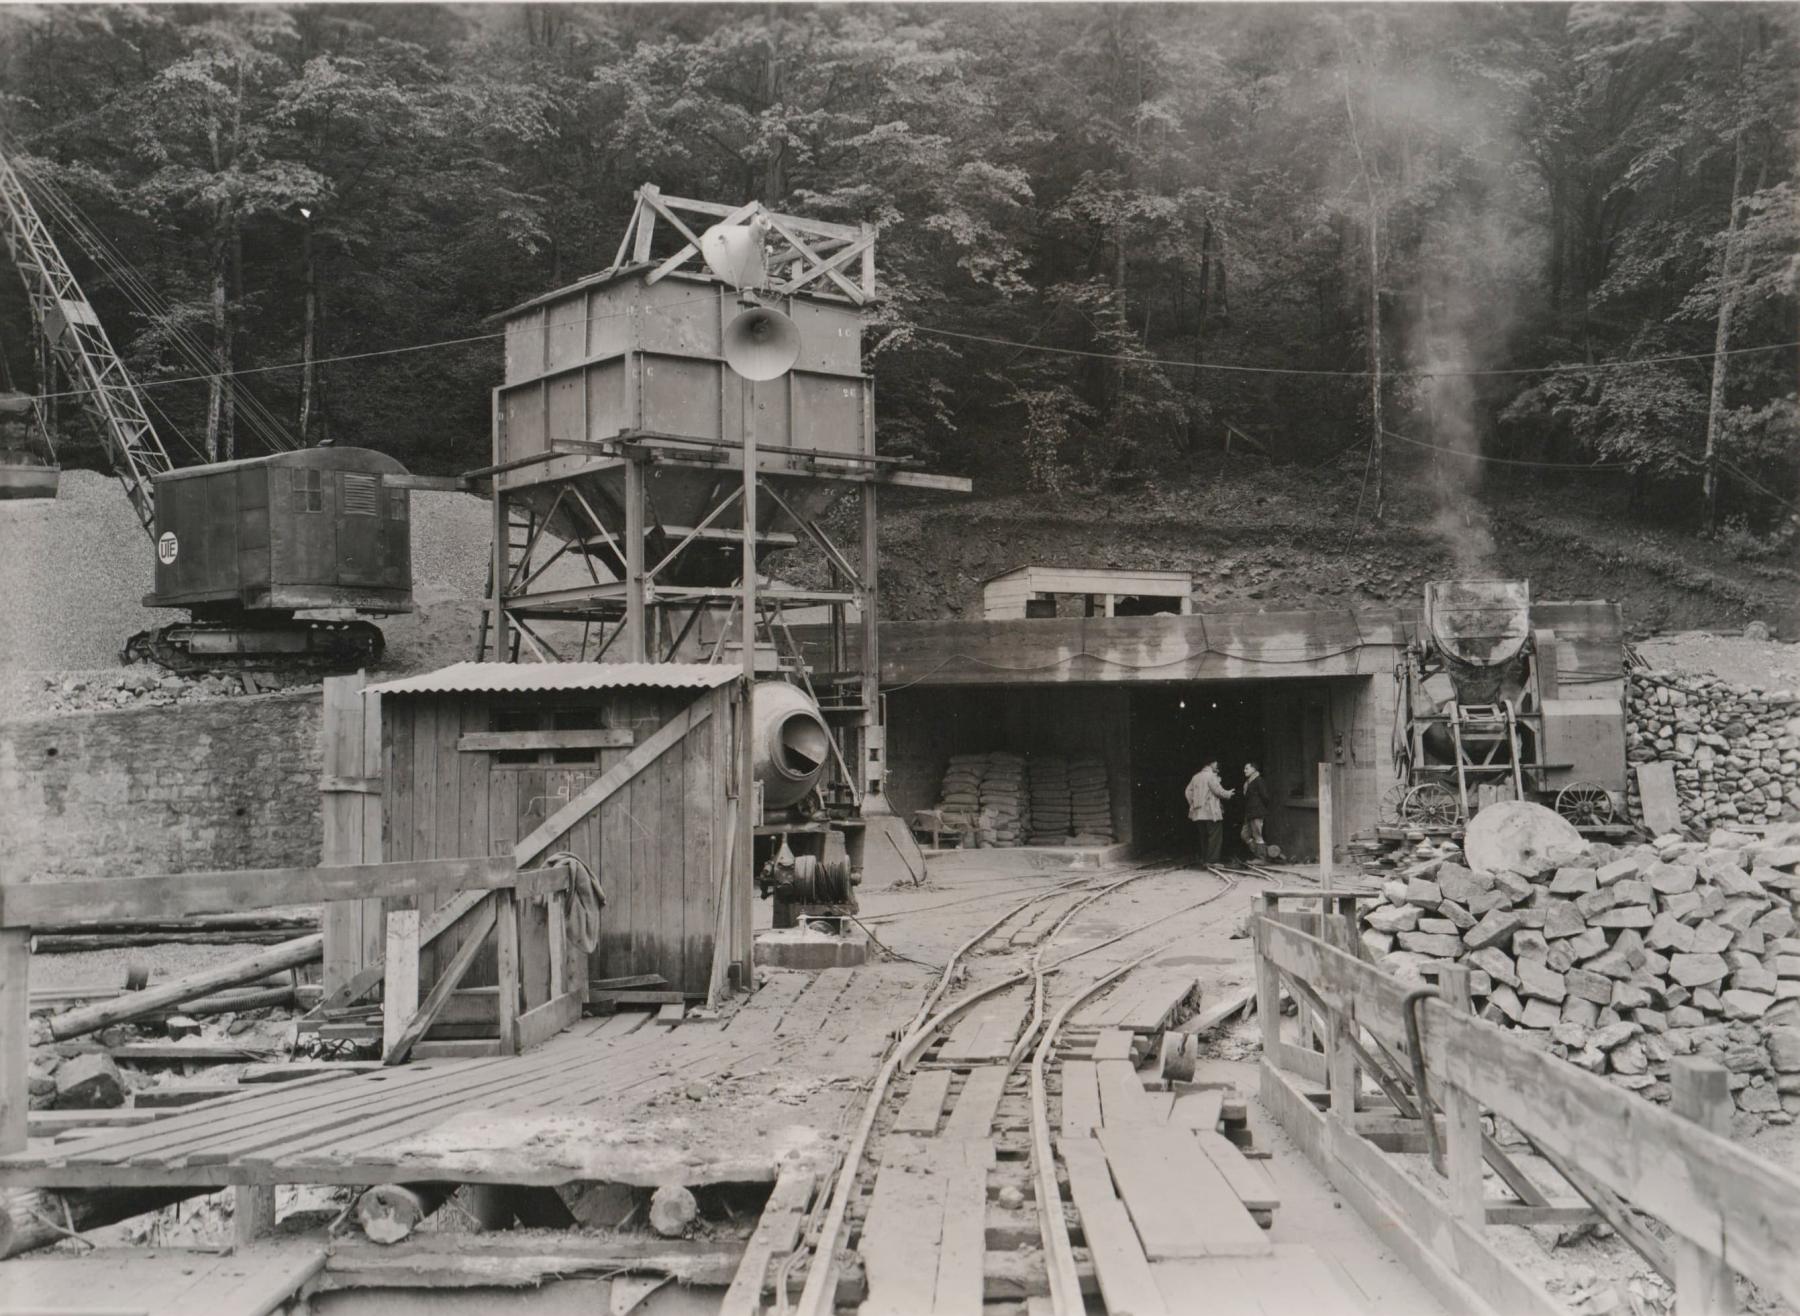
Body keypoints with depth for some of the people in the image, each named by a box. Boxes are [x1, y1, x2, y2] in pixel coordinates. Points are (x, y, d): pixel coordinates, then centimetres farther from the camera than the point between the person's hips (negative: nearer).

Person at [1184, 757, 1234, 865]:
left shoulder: (1196, 776, 14)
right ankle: (1212, 860, -10)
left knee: (1204, 836, 13)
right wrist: (1229, 794, 4)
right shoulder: (1211, 776, -9)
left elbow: (1189, 791, 14)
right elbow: (1218, 790, -13)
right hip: (1211, 812, -8)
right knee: (1215, 836, -5)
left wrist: (1192, 804, 19)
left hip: (1199, 812, 8)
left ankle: (1204, 859, 15)